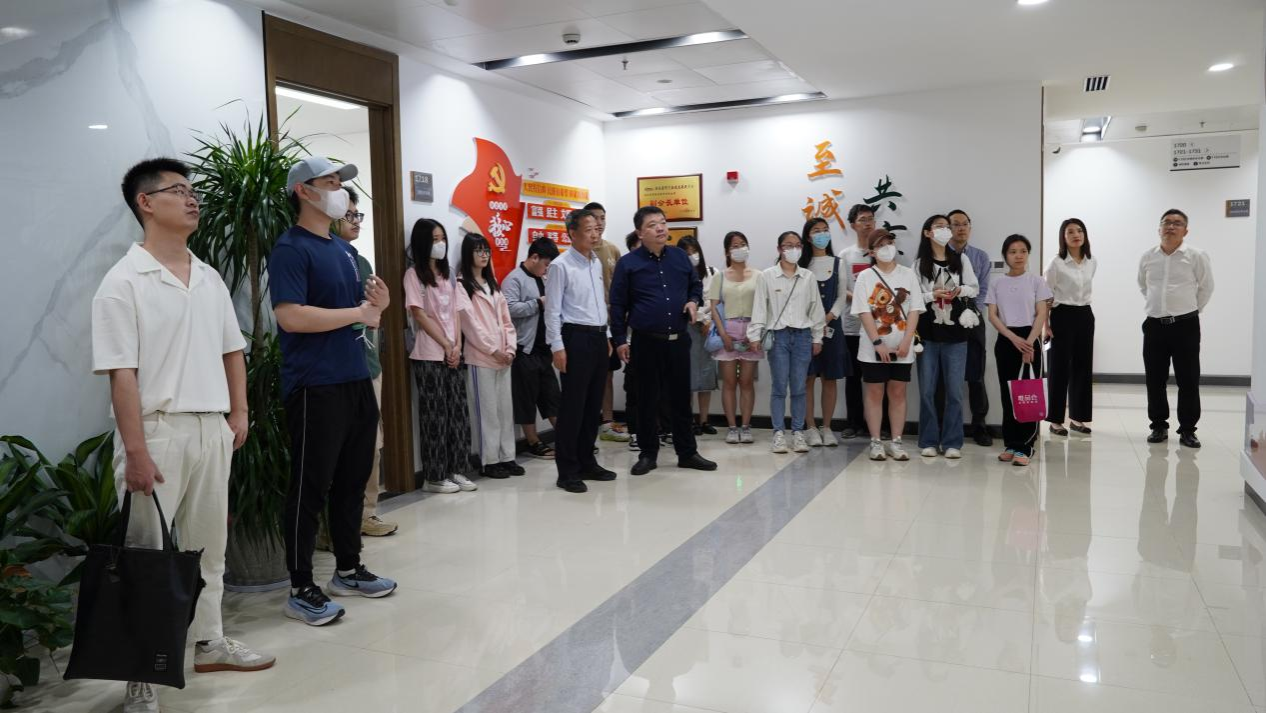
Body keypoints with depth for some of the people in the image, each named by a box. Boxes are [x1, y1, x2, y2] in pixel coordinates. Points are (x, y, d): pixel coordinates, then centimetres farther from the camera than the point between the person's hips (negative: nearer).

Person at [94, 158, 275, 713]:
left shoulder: (209, 279, 10)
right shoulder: (123, 283, -9)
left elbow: (232, 350, 16)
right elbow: (122, 374, -14)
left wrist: (238, 412, 8)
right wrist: (135, 451, -18)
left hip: (212, 428, 6)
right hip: (157, 430, -6)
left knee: (209, 543, 16)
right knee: (146, 553, 2)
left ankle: (210, 642, 31)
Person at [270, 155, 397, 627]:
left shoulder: (344, 249, 17)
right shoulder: (291, 248, -9)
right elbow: (290, 316, -23)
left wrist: (378, 304, -1)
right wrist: (359, 312, -16)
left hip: (356, 381, 8)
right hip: (315, 388, -8)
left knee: (353, 480, 15)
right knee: (310, 488, 0)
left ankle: (349, 570, 29)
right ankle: (301, 589, 11)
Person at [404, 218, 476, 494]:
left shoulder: (448, 273, 16)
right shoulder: (414, 274, -3)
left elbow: (456, 313, 10)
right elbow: (420, 315, -9)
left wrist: (457, 346, -4)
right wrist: (446, 346, -10)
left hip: (454, 354, 6)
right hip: (429, 356, -6)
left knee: (458, 413, 5)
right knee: (435, 416, -3)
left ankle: (456, 470, 13)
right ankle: (434, 476, 4)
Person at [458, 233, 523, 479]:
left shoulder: (493, 284, 18)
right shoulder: (462, 285, -5)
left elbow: (506, 319, 13)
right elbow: (470, 323, -11)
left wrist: (510, 348, 0)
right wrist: (493, 350, -12)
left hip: (503, 356, 7)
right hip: (480, 357, -7)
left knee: (505, 408, 8)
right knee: (486, 410, -3)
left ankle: (506, 457, 15)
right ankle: (489, 461, 4)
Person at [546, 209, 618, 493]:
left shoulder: (597, 263, 13)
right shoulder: (560, 266, -9)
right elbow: (553, 310, -11)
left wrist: (607, 336, 17)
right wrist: (557, 347, -16)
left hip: (599, 338, 8)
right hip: (576, 338, -7)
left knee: (593, 404, 13)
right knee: (572, 406, -3)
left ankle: (586, 462, 25)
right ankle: (567, 471, 5)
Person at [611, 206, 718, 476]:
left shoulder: (680, 256, 8)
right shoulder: (627, 263, -3)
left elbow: (696, 284, 21)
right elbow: (618, 304, -2)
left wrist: (694, 301, -1)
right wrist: (620, 340, -5)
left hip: (679, 340, 3)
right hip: (646, 342, -3)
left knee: (681, 397, 10)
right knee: (647, 400, 6)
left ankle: (687, 452, 21)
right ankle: (648, 454, 19)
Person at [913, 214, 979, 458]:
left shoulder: (961, 261, 8)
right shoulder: (919, 264, 2)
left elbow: (974, 288, 9)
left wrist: (959, 290, -10)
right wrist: (934, 294, -16)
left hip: (955, 332, 1)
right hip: (928, 331, -1)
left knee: (954, 390, 2)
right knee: (927, 390, 2)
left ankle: (952, 443, 9)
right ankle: (928, 442, 11)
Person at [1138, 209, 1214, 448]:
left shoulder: (1197, 256, -5)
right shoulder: (1147, 257, 4)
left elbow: (1206, 287, 5)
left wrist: (1190, 309, 9)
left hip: (1185, 325, -3)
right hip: (1154, 325, 3)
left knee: (1188, 380, 1)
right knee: (1155, 380, 7)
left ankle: (1187, 430, 10)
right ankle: (1159, 426, 19)